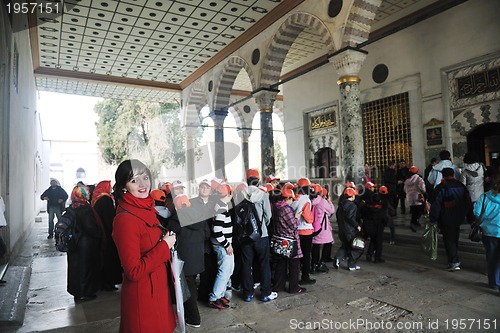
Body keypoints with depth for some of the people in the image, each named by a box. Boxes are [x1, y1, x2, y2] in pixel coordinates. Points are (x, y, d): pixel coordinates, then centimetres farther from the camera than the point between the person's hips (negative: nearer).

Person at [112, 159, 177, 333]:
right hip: (142, 294, -8)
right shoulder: (125, 219, -23)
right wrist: (164, 246, -19)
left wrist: (169, 239, 2)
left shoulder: (146, 209, 4)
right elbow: (134, 271, -24)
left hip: (159, 288, 8)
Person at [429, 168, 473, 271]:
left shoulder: (440, 188, -12)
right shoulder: (462, 186, 7)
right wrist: (470, 218, 18)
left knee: (449, 240, 0)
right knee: (454, 239, 16)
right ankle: (452, 261, 24)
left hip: (446, 220, -6)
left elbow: (436, 205, -15)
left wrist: (432, 219, -9)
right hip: (458, 219, 6)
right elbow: (468, 203, 12)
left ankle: (454, 262, -5)